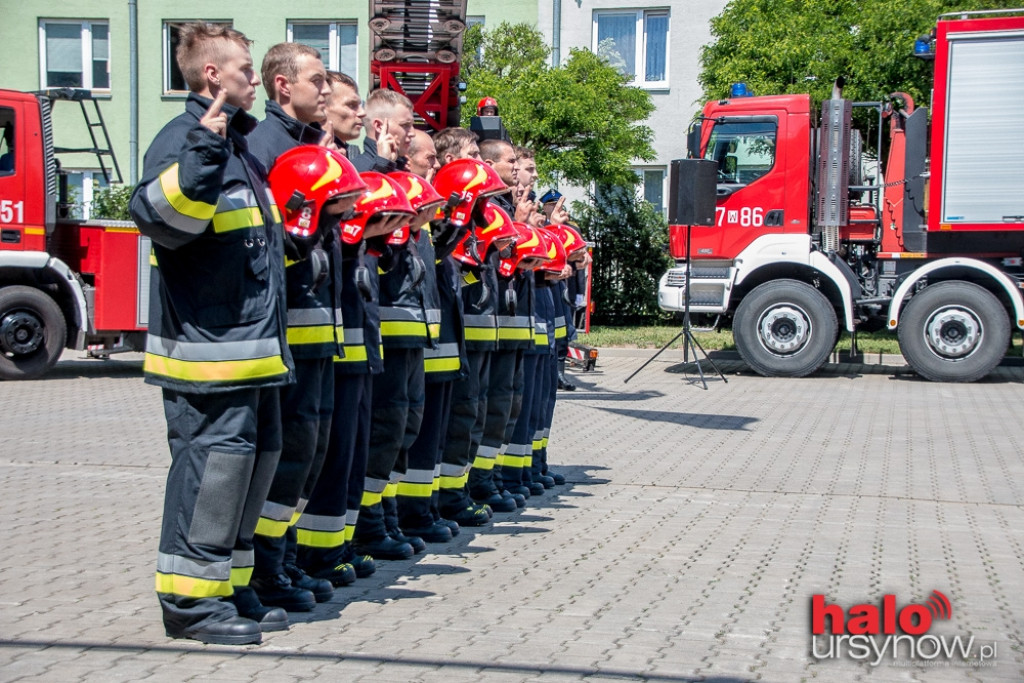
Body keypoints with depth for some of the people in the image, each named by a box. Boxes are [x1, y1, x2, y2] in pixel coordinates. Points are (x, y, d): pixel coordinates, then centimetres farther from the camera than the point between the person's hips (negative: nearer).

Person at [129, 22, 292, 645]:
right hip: (209, 340, -10)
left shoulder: (238, 145, 21)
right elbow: (160, 217, -27)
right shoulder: (184, 139, -9)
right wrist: (201, 151, -32)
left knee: (259, 449, 12)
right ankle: (190, 599, 0)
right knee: (215, 454, -10)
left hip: (252, 339, 10)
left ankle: (227, 587, 22)